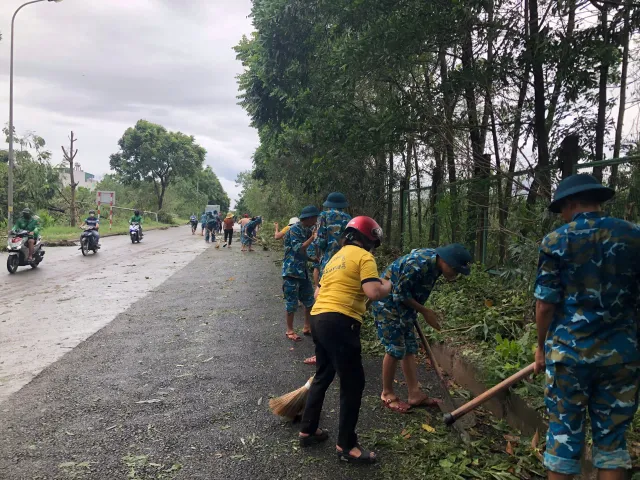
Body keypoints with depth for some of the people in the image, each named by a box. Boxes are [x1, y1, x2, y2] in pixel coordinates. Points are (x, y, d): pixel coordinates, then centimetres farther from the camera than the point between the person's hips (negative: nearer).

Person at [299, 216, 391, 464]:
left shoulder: (336, 257, 22)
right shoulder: (364, 256, -3)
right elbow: (373, 293, -15)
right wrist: (388, 285, 4)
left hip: (317, 318, 9)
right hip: (339, 323, -9)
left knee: (322, 376, 22)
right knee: (353, 384, 2)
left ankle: (308, 430, 31)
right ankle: (346, 445, 11)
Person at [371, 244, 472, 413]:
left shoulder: (434, 263, -2)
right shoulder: (418, 264, -31)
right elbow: (400, 294, -24)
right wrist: (425, 312, -17)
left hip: (402, 306, 9)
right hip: (387, 305, -9)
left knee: (410, 348, 9)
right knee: (395, 349, -5)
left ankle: (415, 394, 17)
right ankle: (387, 394, 11)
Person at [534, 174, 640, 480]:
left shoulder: (555, 241, -6)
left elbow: (545, 304, -7)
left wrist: (542, 347, 6)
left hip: (568, 351, -2)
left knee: (563, 432, 9)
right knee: (612, 436, 13)